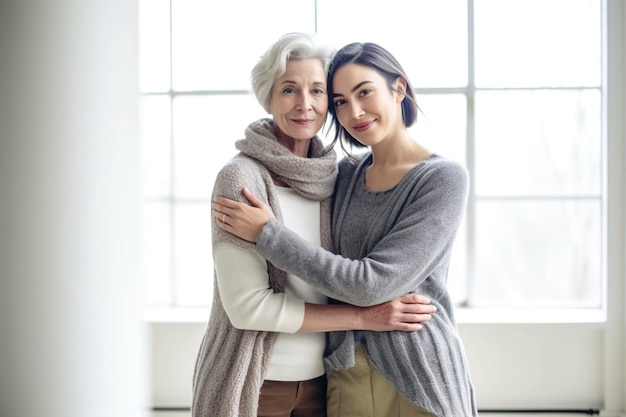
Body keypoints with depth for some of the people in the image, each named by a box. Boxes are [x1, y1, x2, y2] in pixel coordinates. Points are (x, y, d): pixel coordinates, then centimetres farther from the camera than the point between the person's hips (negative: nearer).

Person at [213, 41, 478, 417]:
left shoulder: (444, 178, -13)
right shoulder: (346, 173, 3)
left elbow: (371, 284, -20)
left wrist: (267, 233, -15)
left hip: (418, 380, -4)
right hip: (347, 374, 4)